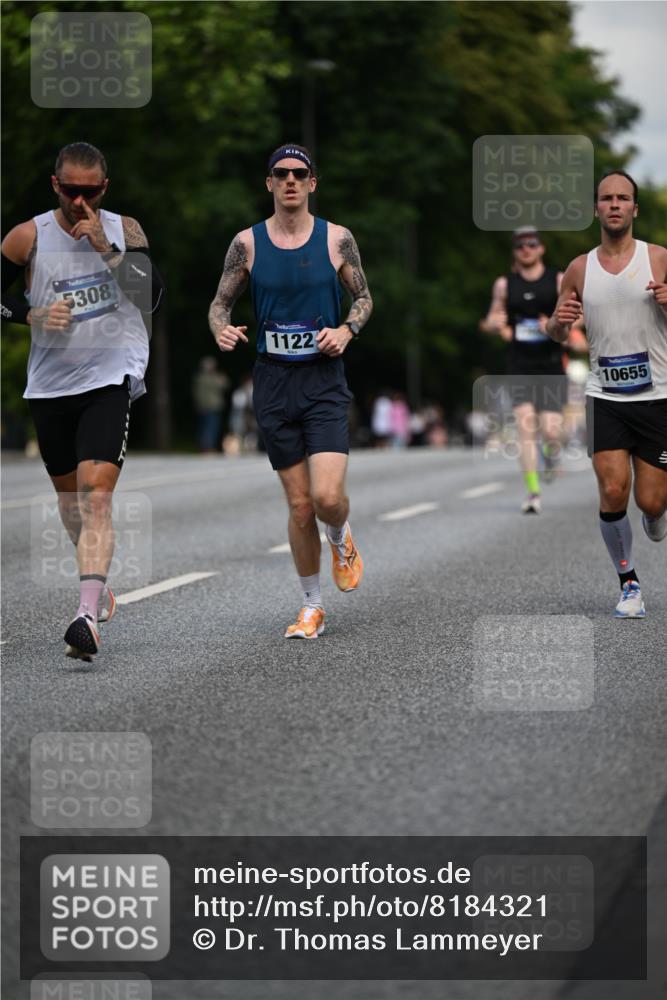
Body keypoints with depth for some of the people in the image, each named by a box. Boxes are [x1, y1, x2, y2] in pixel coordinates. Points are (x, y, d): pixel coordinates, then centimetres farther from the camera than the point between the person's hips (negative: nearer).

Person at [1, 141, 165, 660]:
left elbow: (151, 298, -11)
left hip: (111, 379, -3)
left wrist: (106, 248, -20)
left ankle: (88, 615, -28)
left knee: (96, 495, -18)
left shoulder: (125, 230, -1)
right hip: (50, 383, 3)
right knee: (68, 493, 17)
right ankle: (98, 581, 42)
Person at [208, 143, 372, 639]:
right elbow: (221, 302, 9)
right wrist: (222, 330, -12)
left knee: (328, 496, -16)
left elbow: (364, 298, 11)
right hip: (273, 380, 1)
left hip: (325, 380, -1)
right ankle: (312, 608, 18)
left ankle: (341, 539, 21)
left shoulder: (337, 239, 0)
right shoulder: (247, 243, 2)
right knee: (300, 505, 4)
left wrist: (346, 330, -9)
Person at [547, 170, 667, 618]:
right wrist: (559, 321, -8)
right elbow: (556, 333, 15)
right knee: (613, 492, -13)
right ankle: (629, 583, 6)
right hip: (605, 398, 1)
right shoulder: (580, 269, 5)